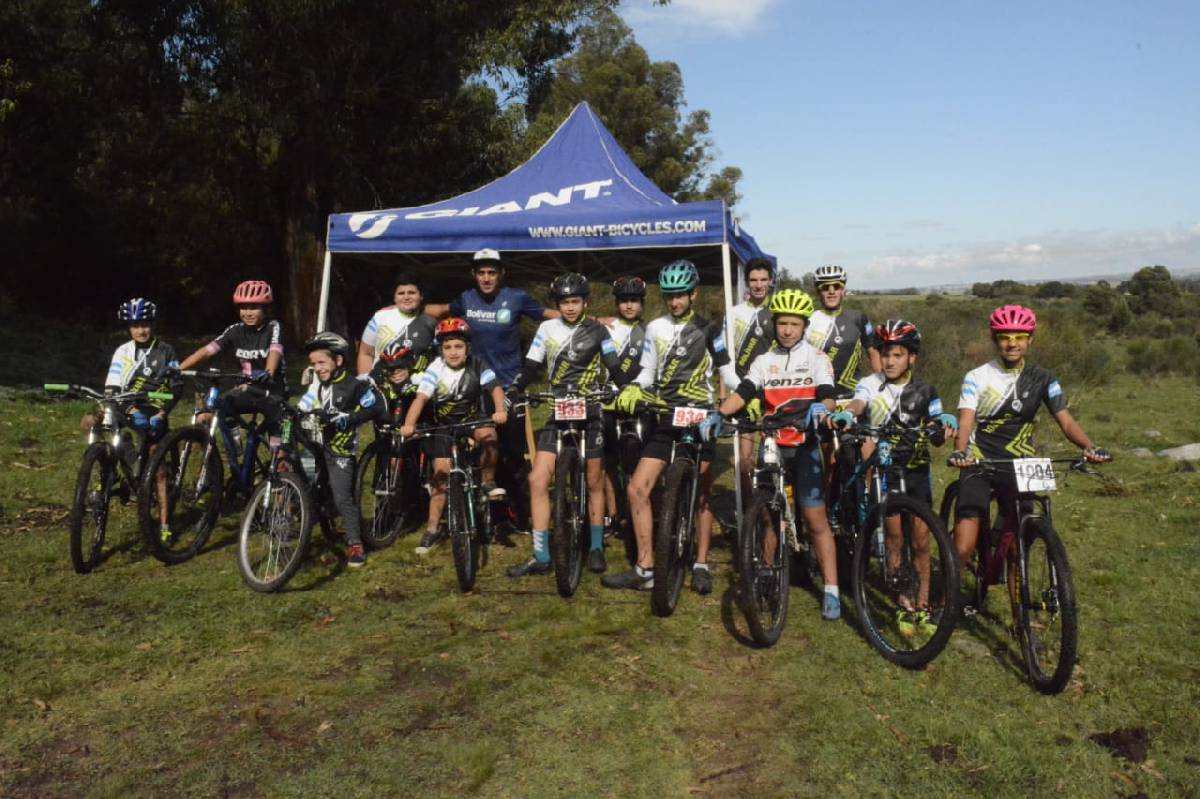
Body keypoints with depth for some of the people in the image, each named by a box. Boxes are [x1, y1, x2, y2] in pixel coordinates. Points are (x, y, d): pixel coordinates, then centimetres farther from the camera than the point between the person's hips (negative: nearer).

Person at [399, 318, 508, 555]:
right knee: (441, 474, -4)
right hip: (444, 427, 0)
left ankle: (488, 482, -10)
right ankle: (433, 530, 7)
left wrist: (499, 410, -42)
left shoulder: (477, 365, -12)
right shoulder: (436, 369, -15)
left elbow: (495, 388, -21)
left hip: (473, 421, 0)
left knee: (488, 434, -34)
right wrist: (409, 424, -41)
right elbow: (421, 397, -25)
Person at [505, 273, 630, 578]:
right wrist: (510, 393, -9)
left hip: (590, 413, -2)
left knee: (593, 482, 6)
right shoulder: (547, 329, 5)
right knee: (538, 479, -9)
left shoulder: (597, 330, 0)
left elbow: (614, 367, -2)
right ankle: (540, 556, -2)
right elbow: (531, 367, 5)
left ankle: (596, 548, 23)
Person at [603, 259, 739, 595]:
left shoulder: (708, 329, 1)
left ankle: (701, 565, 18)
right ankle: (644, 569, -1)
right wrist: (632, 390, -10)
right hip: (665, 419, 3)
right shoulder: (655, 328, 8)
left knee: (701, 494, 4)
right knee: (637, 488, -8)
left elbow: (727, 370, 3)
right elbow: (648, 372, 10)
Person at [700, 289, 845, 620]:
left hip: (804, 446, -3)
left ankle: (831, 591, 2)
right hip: (771, 446, 3)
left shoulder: (817, 359, 3)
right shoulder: (764, 361, 9)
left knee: (816, 519, -4)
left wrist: (821, 408, -35)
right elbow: (743, 392, -4)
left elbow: (827, 395, -11)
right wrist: (718, 414, -22)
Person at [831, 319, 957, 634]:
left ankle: (922, 606, 16)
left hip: (917, 469, 2)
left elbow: (937, 439, 4)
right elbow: (858, 403, -26)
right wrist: (845, 413, -49)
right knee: (894, 533, -9)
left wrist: (945, 425, -19)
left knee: (921, 540, 3)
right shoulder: (870, 384, -3)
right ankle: (904, 605, 4)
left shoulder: (924, 391, 4)